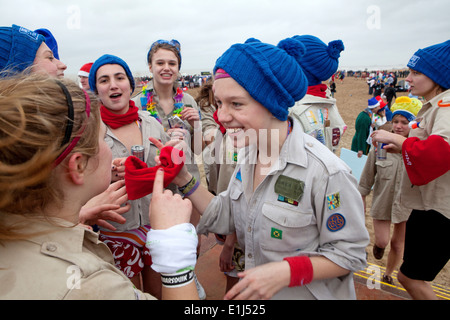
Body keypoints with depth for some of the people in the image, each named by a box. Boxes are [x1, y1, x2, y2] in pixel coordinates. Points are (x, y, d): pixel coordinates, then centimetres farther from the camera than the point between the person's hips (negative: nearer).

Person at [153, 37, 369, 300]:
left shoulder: (326, 171, -28)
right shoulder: (248, 154, -6)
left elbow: (350, 253, -19)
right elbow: (225, 218, -2)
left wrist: (285, 272, -30)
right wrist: (183, 179, -12)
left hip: (307, 293, -6)